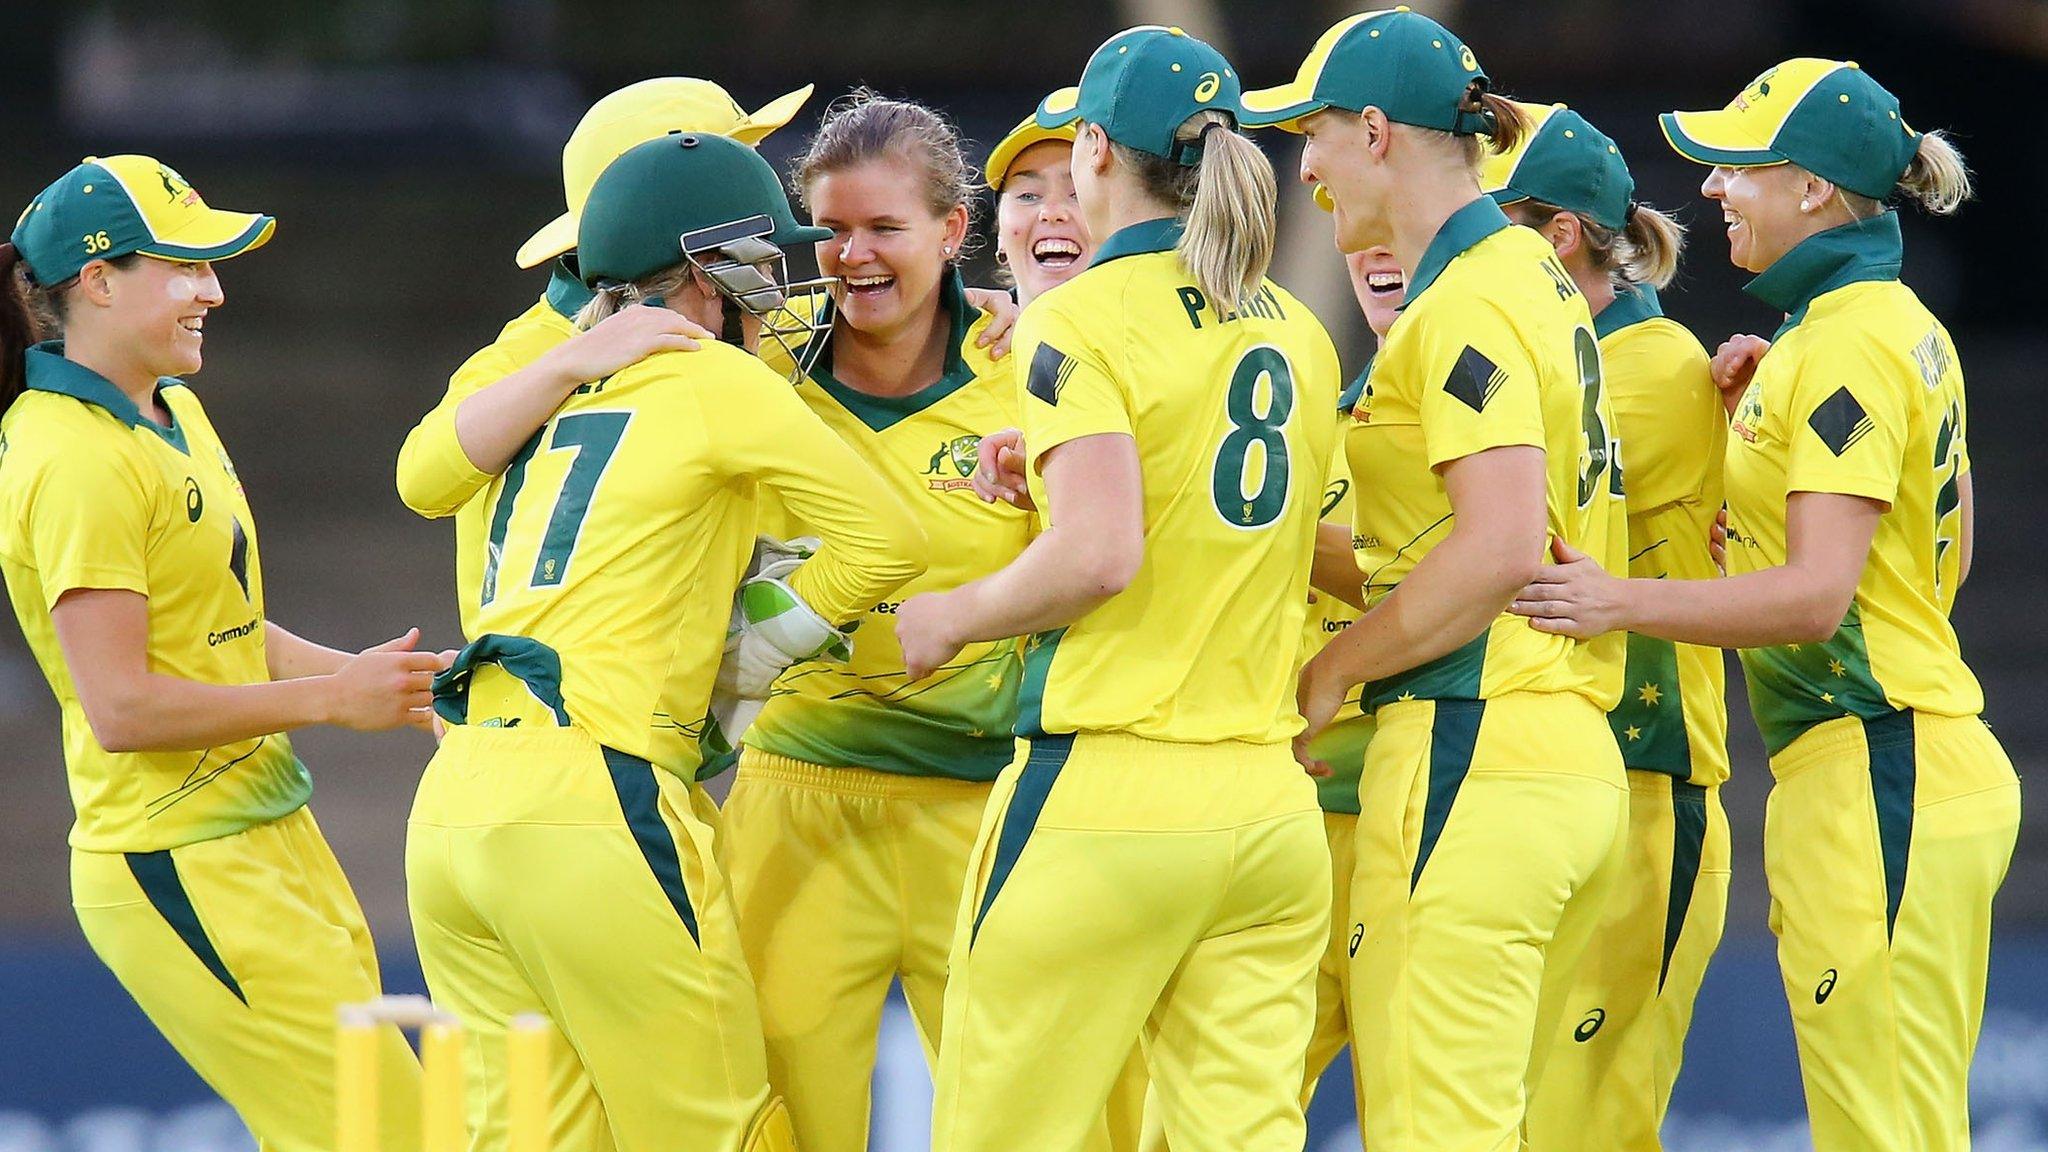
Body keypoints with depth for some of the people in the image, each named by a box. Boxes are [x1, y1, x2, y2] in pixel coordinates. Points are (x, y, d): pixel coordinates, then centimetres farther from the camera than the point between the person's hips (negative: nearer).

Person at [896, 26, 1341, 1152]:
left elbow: (1101, 555, -18)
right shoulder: (1298, 335, 13)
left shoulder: (1084, 320, -7)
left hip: (1108, 795, -6)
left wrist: (951, 617, -4)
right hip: (1269, 804, 6)